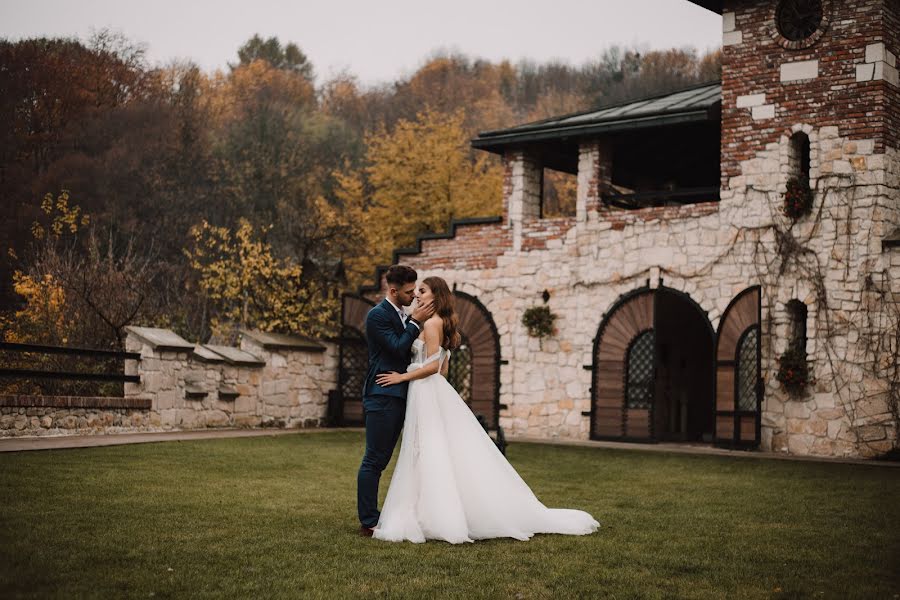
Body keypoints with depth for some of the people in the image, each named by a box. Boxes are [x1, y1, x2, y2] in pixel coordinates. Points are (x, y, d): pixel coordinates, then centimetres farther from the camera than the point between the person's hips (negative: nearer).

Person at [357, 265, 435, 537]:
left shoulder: (402, 315, 16)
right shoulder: (377, 315, -11)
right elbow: (397, 349, -18)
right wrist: (416, 322, -14)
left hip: (397, 397, 9)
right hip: (382, 397, -9)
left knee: (381, 459, 13)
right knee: (374, 460, -6)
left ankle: (371, 519, 19)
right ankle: (368, 522, -2)